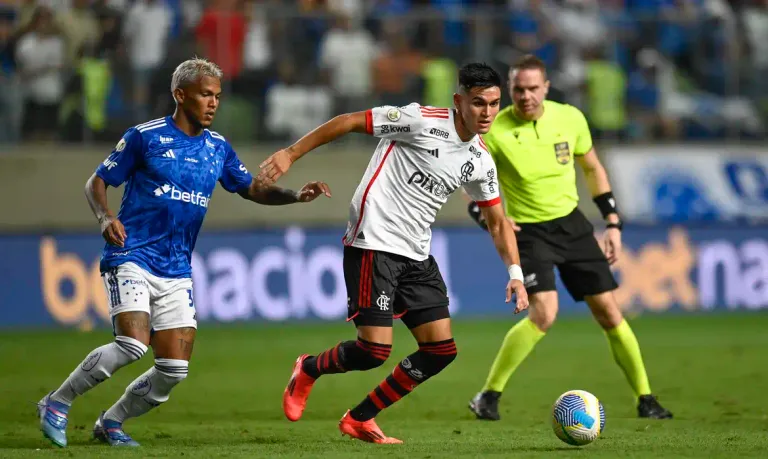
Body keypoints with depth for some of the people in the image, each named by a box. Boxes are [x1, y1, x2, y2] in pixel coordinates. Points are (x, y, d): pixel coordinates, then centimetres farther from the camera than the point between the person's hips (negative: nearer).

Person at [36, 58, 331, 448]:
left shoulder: (217, 147, 11)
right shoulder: (144, 137, -4)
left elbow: (252, 189, 17)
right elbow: (97, 182, 1)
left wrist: (297, 196, -1)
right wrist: (106, 218, -18)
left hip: (176, 272, 6)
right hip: (131, 258, -6)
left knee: (174, 369, -2)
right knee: (132, 346, -24)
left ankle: (111, 422, 18)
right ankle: (57, 403, -7)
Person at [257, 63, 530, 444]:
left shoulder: (480, 162, 8)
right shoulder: (422, 121, -13)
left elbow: (497, 221, 18)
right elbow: (351, 122, -9)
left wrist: (515, 273, 5)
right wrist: (291, 154, -12)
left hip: (416, 256, 7)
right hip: (373, 245, -7)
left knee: (441, 350, -1)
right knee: (375, 350, -14)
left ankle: (359, 420, 11)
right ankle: (308, 371, 19)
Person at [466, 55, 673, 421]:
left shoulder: (570, 119, -6)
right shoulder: (494, 133, -16)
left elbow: (592, 168, 10)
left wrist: (613, 222, 7)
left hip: (571, 223, 4)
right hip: (528, 231, -4)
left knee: (608, 311, 2)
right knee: (543, 314, -23)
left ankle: (645, 400, 14)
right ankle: (488, 397, -12)